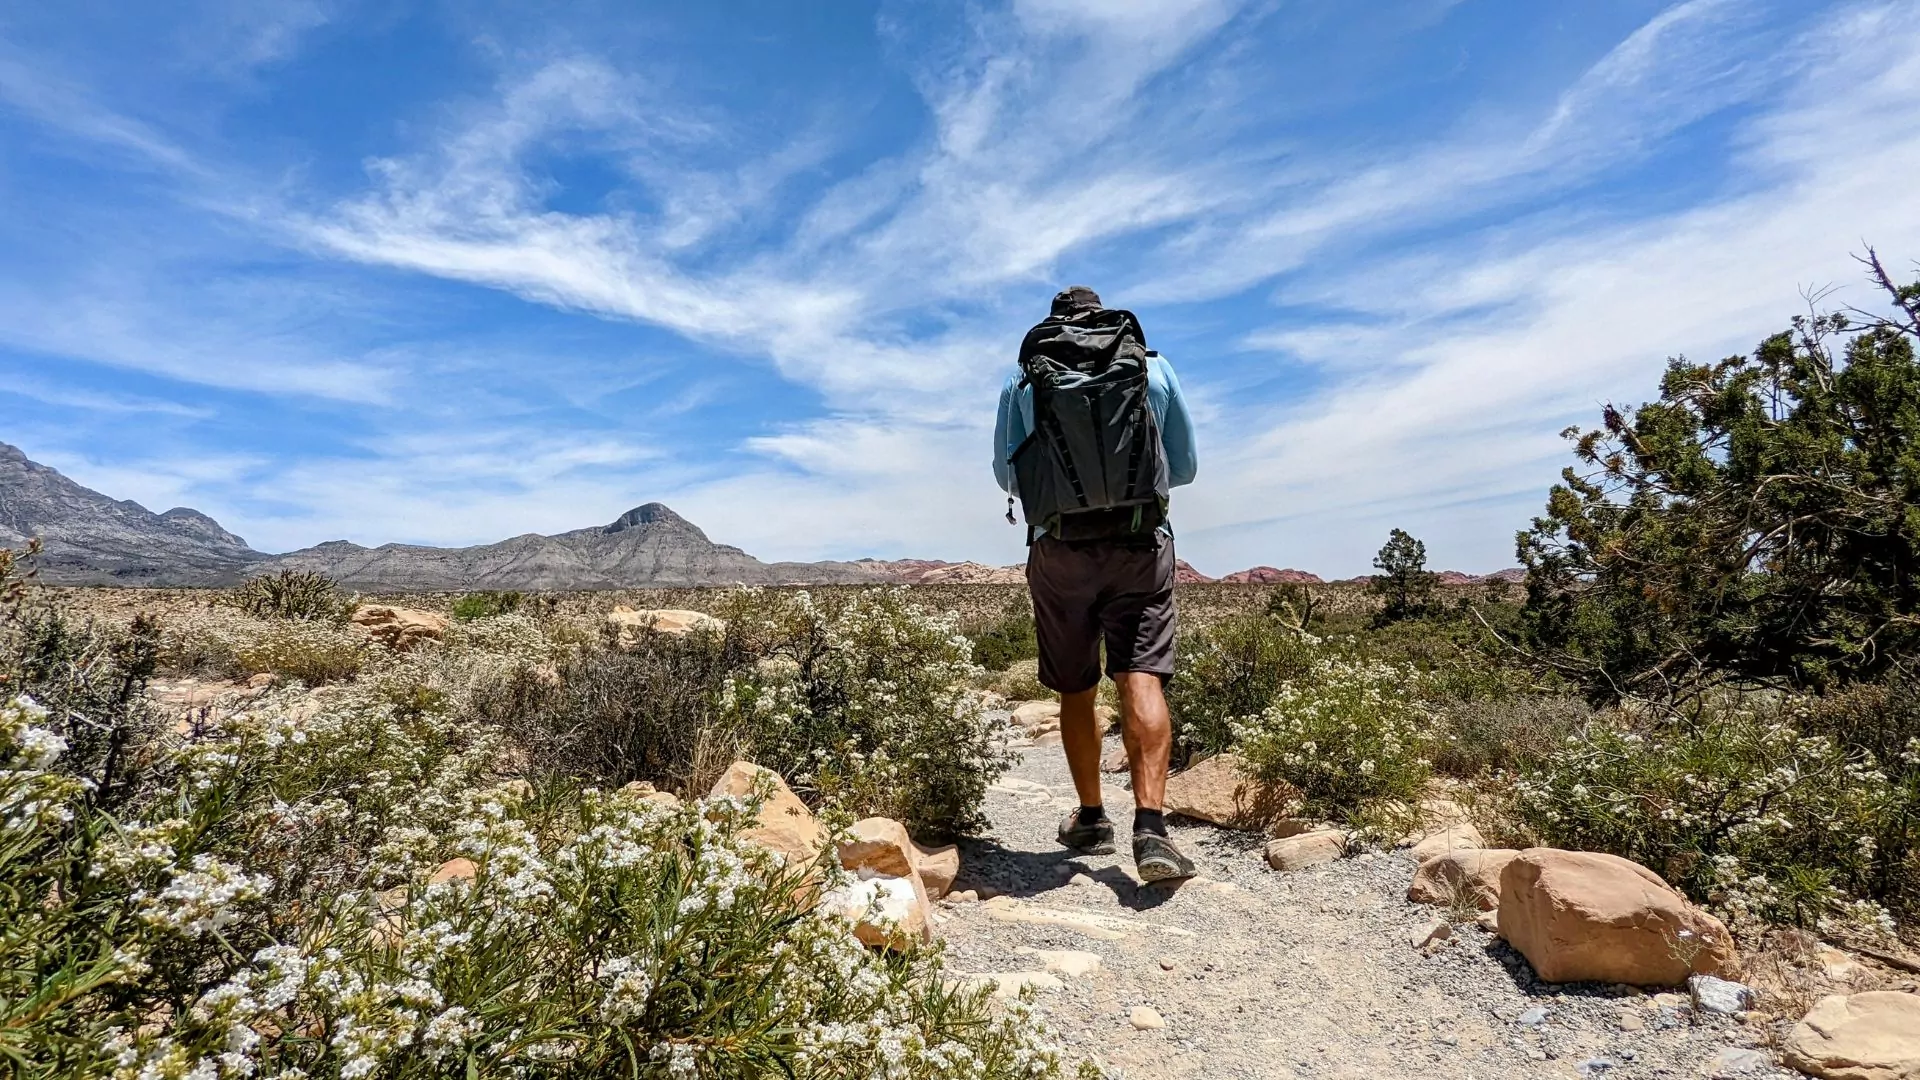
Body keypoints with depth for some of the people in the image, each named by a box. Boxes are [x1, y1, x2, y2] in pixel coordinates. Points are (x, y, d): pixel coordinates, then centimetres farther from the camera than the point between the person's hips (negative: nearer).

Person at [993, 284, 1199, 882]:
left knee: (1075, 689, 12)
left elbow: (1005, 474, 14)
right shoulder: (1154, 366, 11)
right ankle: (1150, 825, -17)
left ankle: (1091, 818, 22)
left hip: (1059, 547, 0)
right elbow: (1186, 465, 16)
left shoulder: (1021, 378, 8)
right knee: (1141, 679, -5)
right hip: (1141, 543, 0)